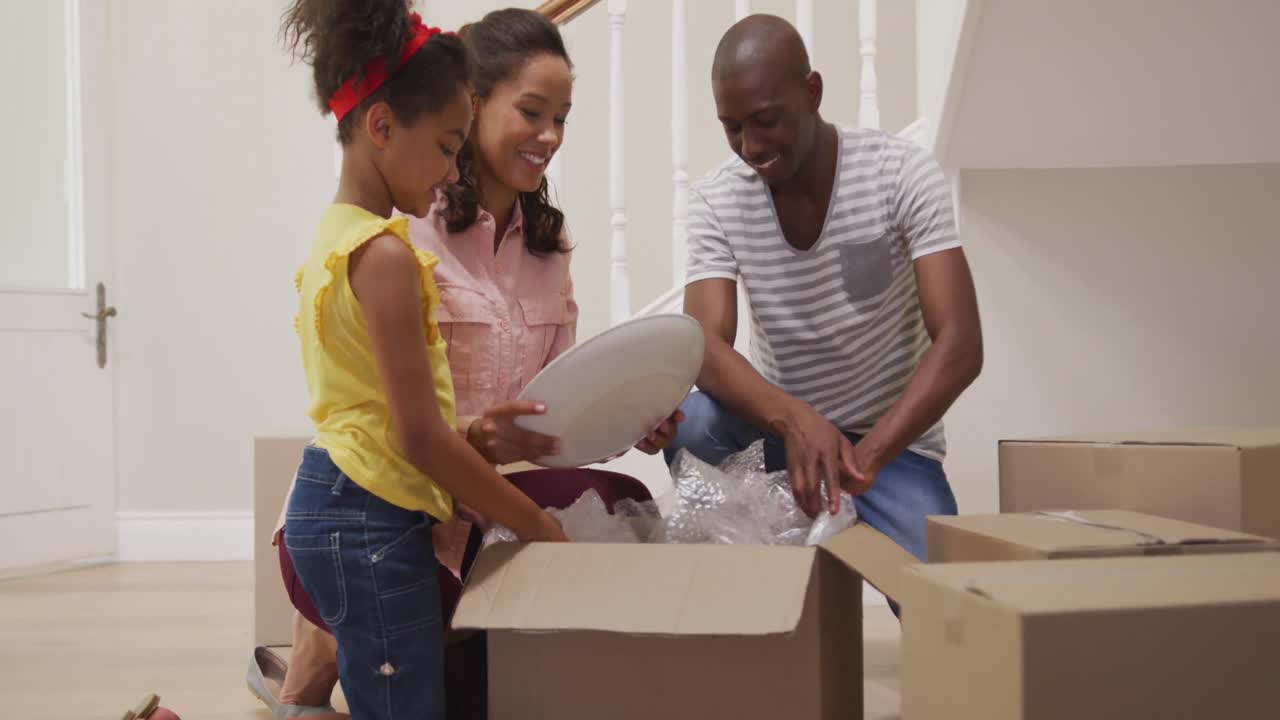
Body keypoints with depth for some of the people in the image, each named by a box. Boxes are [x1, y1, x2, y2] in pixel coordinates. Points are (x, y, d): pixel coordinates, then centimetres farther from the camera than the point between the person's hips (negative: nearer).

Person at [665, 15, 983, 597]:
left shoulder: (902, 173, -16)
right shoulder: (713, 201, -9)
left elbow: (960, 346, -23)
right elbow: (708, 348, -21)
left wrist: (866, 456, -37)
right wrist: (794, 420, -42)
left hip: (892, 438, -1)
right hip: (779, 424, 2)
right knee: (689, 424, -30)